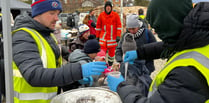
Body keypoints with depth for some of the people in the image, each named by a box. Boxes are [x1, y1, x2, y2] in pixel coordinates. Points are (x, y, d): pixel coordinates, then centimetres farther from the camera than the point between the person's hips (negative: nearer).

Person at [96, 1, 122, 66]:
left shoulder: (115, 15, -1)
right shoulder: (101, 15, 2)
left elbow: (119, 25, 0)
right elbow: (98, 26, 9)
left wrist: (118, 36, -7)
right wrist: (97, 36, 9)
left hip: (113, 37, 0)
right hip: (103, 37, 0)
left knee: (112, 52, 8)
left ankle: (110, 65, 22)